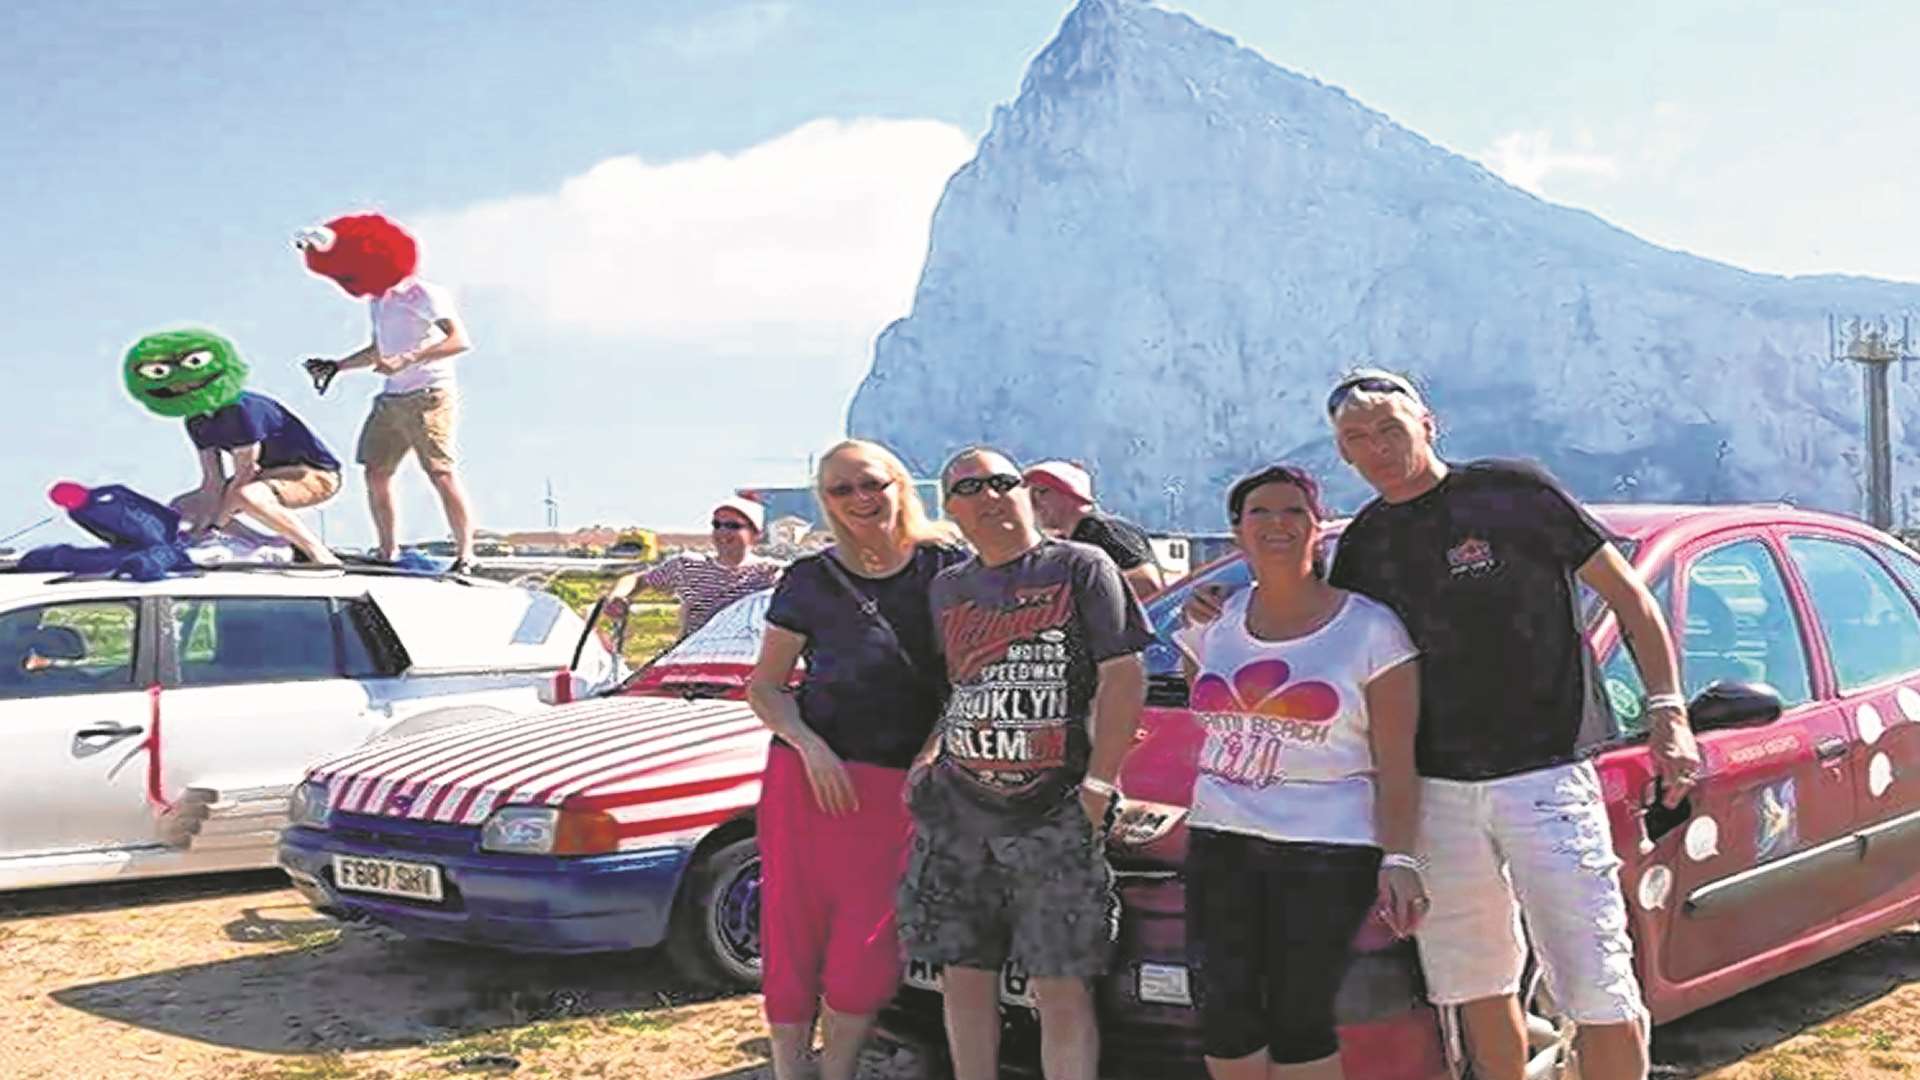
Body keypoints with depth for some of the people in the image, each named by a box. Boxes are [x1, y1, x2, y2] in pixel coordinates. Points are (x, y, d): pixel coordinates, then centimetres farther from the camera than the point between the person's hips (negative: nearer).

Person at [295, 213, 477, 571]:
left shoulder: (423, 294, -9)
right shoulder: (377, 302, 17)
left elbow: (460, 340, -19)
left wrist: (407, 359, -26)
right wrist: (336, 366, 23)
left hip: (429, 396, -9)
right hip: (390, 400, 9)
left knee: (441, 473, -16)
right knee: (375, 471, 5)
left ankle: (465, 555, -15)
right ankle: (388, 552, 14)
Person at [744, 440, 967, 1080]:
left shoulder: (947, 569, 5)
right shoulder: (810, 581, 6)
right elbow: (763, 687, 9)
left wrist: (934, 754, -6)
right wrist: (810, 746, -8)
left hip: (900, 785, 0)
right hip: (806, 775, 0)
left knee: (870, 945, -1)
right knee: (794, 932, 2)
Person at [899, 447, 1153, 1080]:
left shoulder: (1081, 568, 0)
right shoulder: (946, 590, 15)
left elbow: (1124, 677, -6)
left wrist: (1099, 784, -12)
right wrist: (925, 763, 6)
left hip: (1054, 814, -5)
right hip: (957, 809, 5)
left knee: (1061, 990, -4)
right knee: (965, 979, 10)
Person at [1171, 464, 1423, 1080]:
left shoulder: (1370, 629, -2)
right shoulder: (1214, 624, 11)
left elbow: (1397, 767, -6)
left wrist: (1398, 858, -15)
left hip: (1329, 850, -5)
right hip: (1220, 842, 5)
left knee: (1299, 1018, -3)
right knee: (1224, 1014, 2)